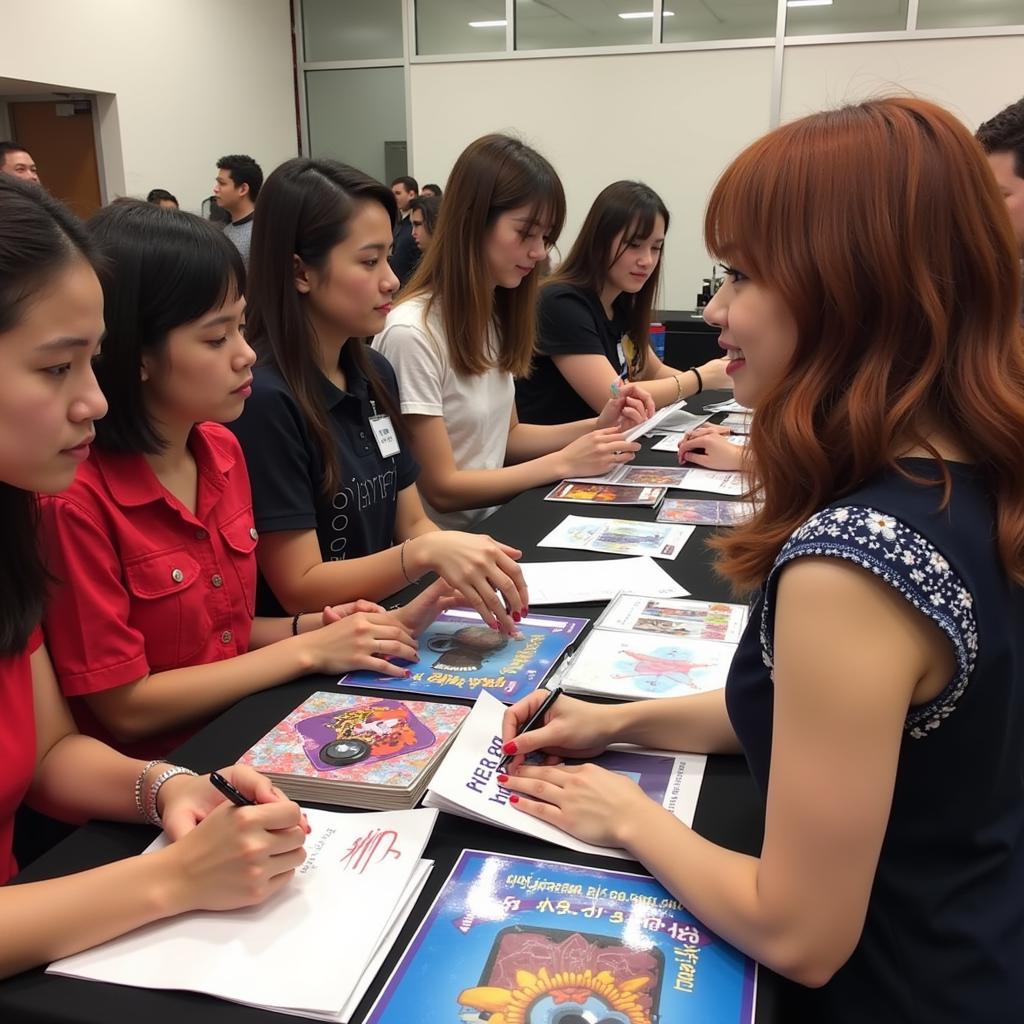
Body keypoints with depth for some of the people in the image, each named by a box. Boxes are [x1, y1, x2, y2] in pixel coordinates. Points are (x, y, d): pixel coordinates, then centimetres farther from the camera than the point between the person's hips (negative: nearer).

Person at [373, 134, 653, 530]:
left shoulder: (492, 315, 6)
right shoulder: (411, 334, -21)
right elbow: (441, 489, -17)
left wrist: (596, 426, -3)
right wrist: (564, 463, -17)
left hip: (490, 522, 8)